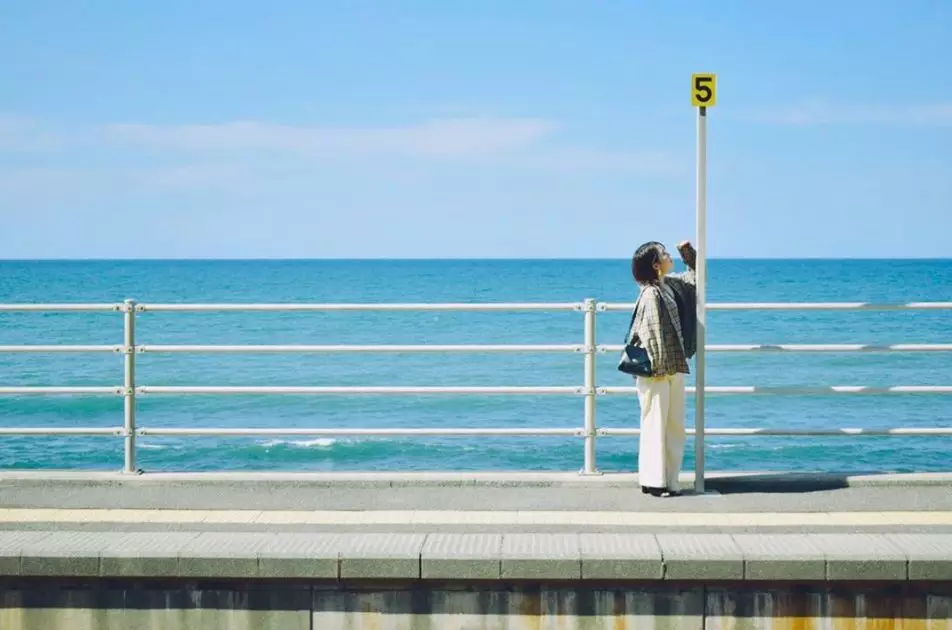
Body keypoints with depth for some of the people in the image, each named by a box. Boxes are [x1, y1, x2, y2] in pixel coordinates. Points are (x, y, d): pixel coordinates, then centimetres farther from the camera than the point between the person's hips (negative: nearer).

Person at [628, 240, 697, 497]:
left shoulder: (670, 285, 10)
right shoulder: (651, 294, -17)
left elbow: (694, 276, 30)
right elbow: (651, 334, -19)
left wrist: (688, 252, 17)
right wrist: (657, 367, -18)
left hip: (673, 368, 9)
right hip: (657, 370, -9)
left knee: (674, 426, 10)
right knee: (655, 423, -3)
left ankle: (668, 481, 16)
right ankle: (654, 481, 2)